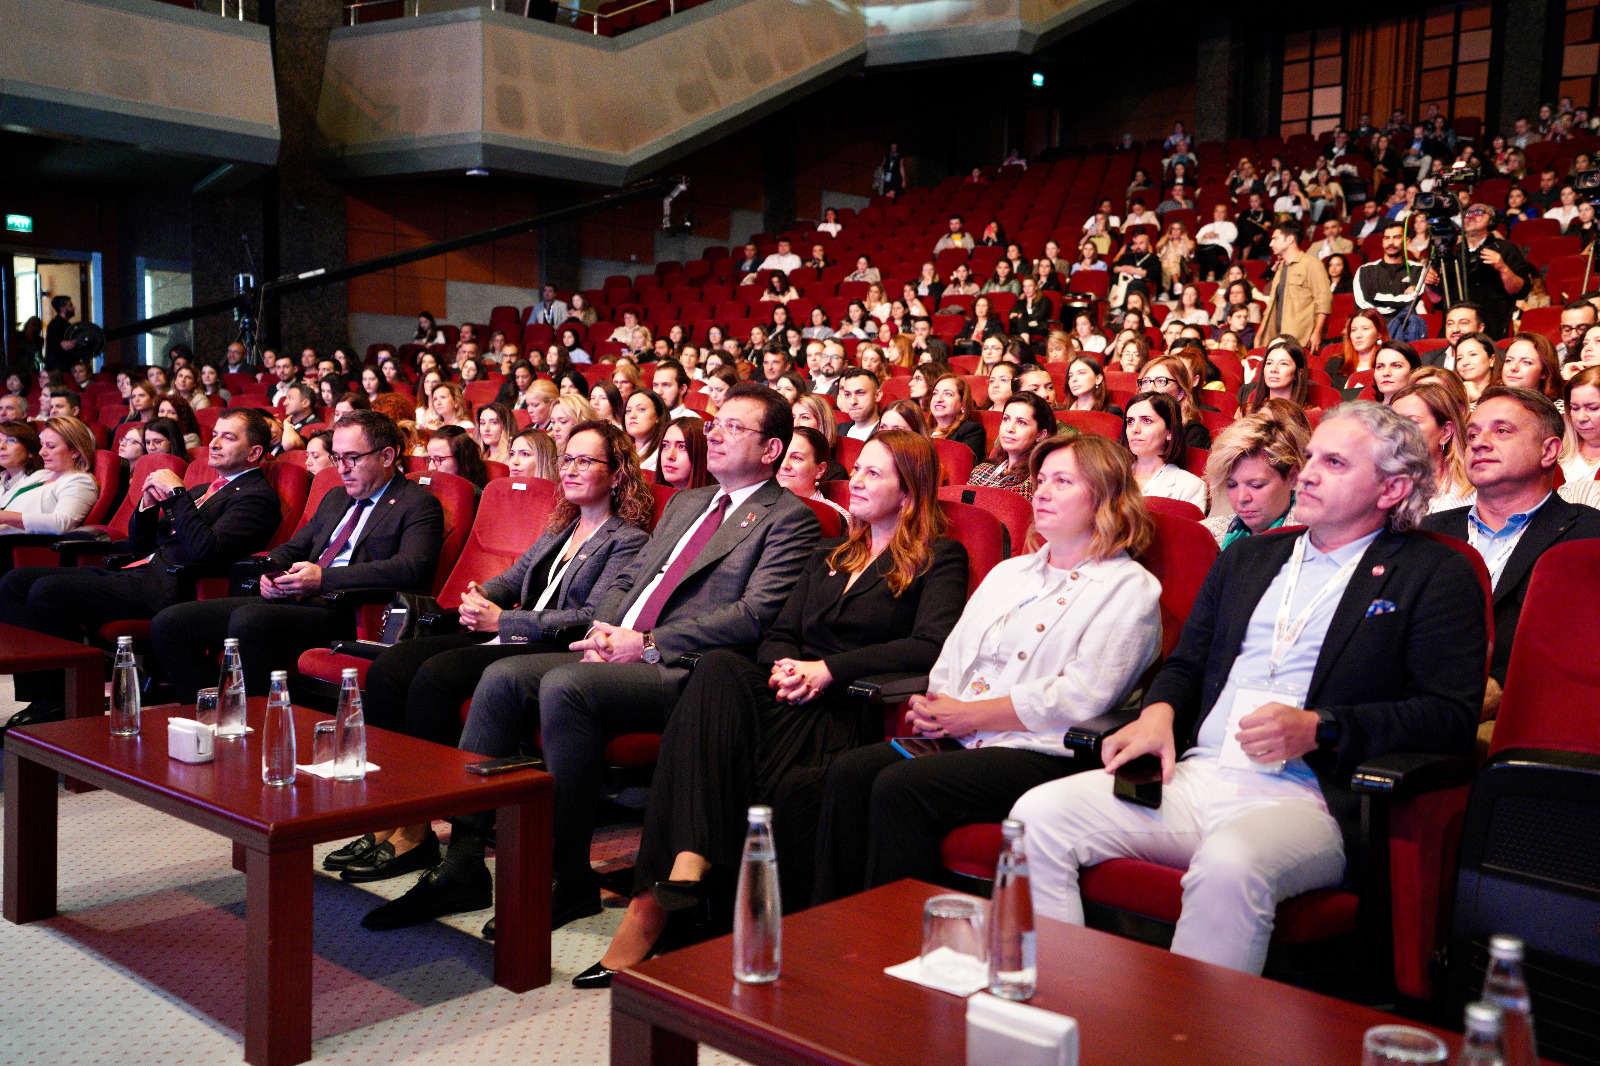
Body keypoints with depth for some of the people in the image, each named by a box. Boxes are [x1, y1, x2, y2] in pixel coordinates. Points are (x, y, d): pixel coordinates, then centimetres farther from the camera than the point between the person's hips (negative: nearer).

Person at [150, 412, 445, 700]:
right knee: (169, 622, -4)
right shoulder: (335, 498, 25)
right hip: (285, 601, 9)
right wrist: (272, 573, 5)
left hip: (342, 613, -8)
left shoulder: (420, 505, -1)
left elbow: (412, 568, -18)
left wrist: (323, 578, -20)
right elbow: (291, 548, 31)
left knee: (248, 620, -36)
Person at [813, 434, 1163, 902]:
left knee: (900, 787, -28)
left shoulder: (1130, 589, 0)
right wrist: (934, 706, -2)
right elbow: (954, 652, 22)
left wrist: (970, 715, -10)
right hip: (960, 740, 7)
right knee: (849, 772, -17)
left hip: (1041, 756, -7)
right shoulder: (1008, 572, 26)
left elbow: (1079, 698, -12)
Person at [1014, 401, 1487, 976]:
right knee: (1038, 814, -16)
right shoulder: (1250, 556, 24)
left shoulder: (1436, 575, 7)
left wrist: (1319, 728, -16)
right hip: (1194, 777, 6)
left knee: (1229, 864, -39)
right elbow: (1186, 662, 27)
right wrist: (1160, 710, 3)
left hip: (1305, 801, -5)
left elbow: (1452, 716, -4)